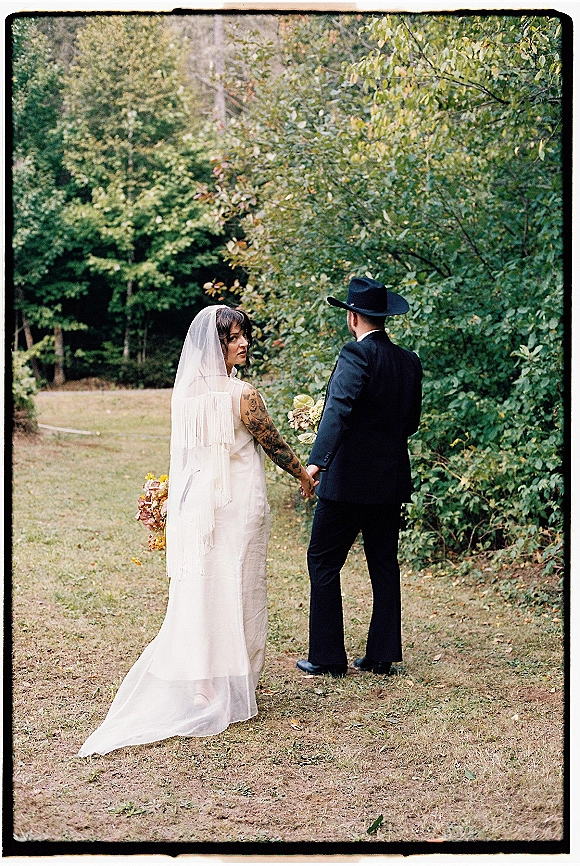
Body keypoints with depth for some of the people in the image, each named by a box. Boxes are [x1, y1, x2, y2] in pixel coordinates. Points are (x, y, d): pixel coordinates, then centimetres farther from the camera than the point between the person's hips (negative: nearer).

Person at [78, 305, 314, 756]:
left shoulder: (186, 392, 2)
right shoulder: (243, 395, -17)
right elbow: (274, 444, -5)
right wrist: (304, 475, 12)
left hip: (195, 505, 6)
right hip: (237, 507, -6)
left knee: (199, 592, 11)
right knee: (234, 594, 6)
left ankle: (196, 684, 16)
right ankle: (228, 691, 16)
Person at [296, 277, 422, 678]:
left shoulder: (357, 354, -13)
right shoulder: (410, 361, 8)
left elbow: (339, 408, -28)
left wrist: (318, 461, -35)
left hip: (349, 479, -7)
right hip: (392, 480, 7)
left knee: (324, 562, 4)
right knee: (384, 565, 13)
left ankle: (328, 656, 7)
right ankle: (382, 655, 19)